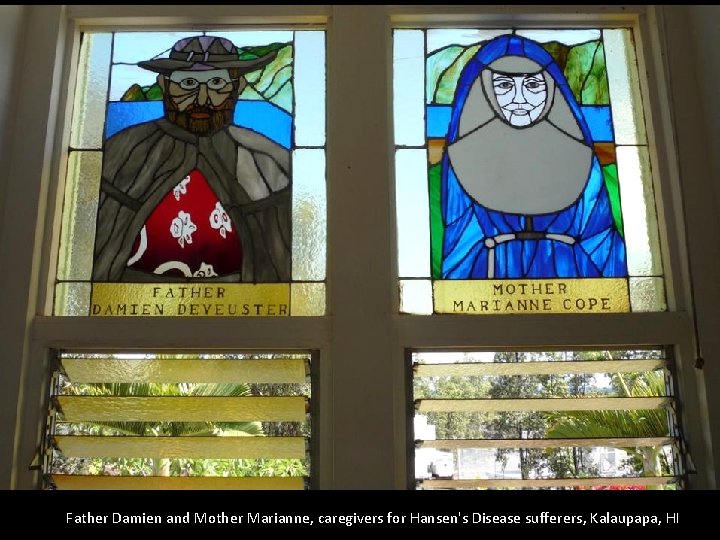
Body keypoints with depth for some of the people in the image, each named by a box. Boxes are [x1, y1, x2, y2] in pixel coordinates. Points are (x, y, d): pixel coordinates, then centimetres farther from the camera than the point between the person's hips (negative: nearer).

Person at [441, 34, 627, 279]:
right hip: (494, 271, -1)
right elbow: (460, 240, 4)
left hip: (565, 271, 2)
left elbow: (601, 238, 9)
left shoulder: (578, 158, 7)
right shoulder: (467, 157, 3)